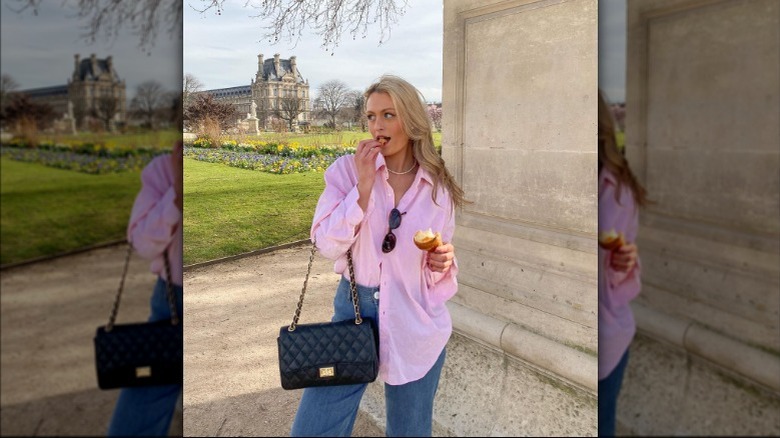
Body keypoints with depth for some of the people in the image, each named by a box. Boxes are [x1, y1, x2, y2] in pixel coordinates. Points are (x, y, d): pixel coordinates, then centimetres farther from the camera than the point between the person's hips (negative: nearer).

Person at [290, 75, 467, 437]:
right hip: (354, 309, 0)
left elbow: (438, 261, 9)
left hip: (415, 322, 1)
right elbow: (328, 245, -13)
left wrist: (442, 262, -14)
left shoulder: (440, 189, -1)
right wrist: (363, 186, -20)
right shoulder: (347, 170, -5)